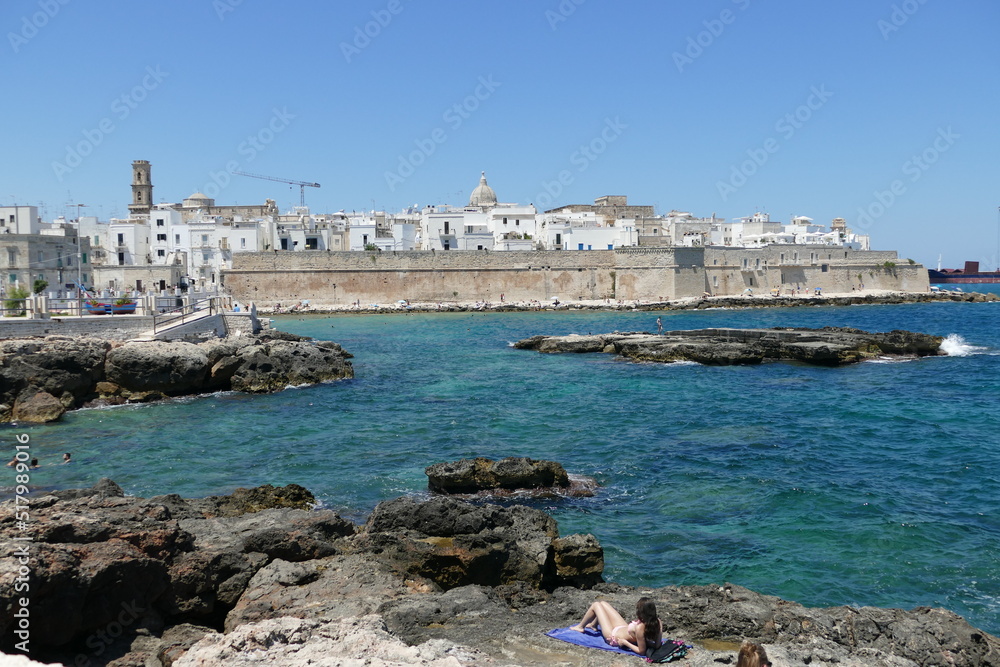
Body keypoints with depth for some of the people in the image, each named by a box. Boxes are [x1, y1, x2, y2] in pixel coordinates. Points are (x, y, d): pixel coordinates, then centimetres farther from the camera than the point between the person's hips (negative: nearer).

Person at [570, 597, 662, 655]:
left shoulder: (640, 628, -43)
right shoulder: (657, 621, -25)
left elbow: (641, 651, -34)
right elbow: (657, 645, -15)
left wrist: (624, 642, -24)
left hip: (614, 636, -7)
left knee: (596, 605, 7)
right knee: (602, 603, 21)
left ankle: (580, 627, 36)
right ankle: (593, 624, 54)